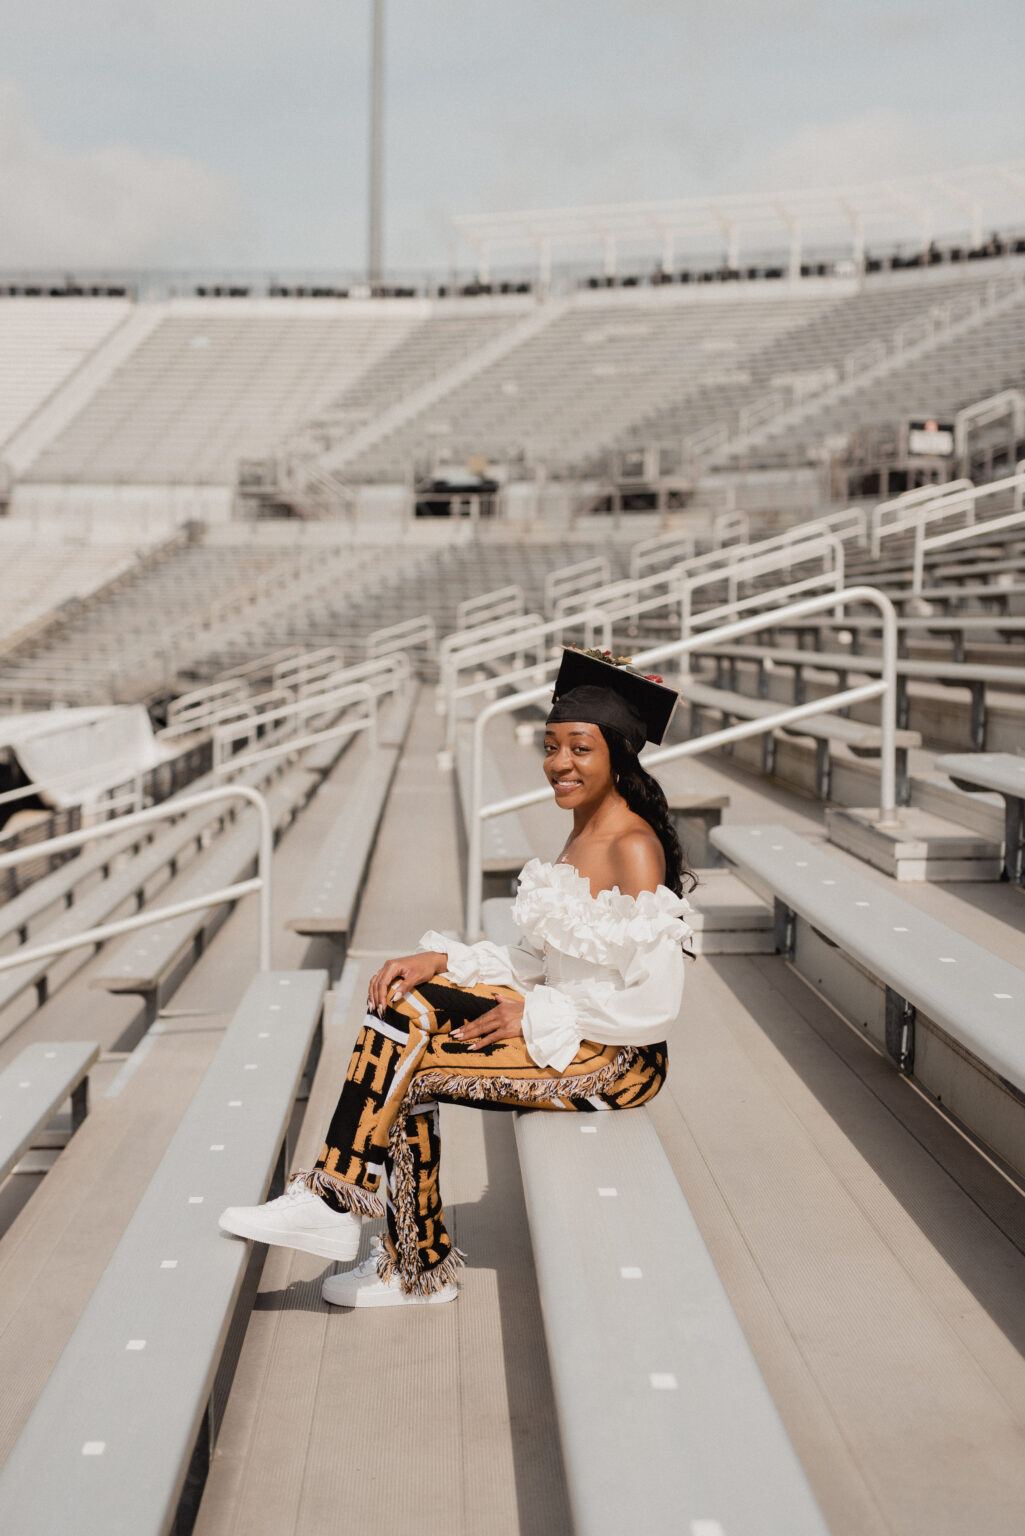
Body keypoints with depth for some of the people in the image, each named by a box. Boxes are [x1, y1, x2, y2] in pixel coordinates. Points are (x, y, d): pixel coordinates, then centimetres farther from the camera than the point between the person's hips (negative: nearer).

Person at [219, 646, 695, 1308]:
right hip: (567, 1034, 9)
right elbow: (543, 957, 14)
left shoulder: (634, 850, -17)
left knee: (406, 1061, -19)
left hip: (619, 1060, -9)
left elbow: (658, 1004, -21)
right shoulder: (583, 834, 11)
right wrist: (445, 961, 0)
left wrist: (539, 1014, -16)